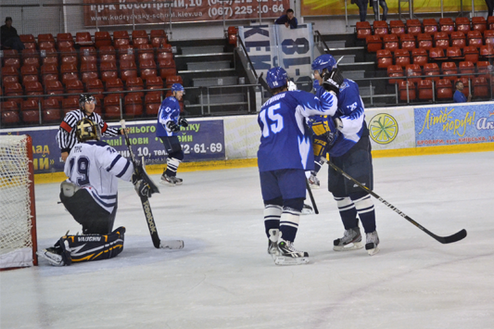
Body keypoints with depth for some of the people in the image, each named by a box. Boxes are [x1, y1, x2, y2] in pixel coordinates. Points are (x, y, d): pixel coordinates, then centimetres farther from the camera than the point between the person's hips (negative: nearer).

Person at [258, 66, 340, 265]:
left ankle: (273, 239, 19)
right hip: (289, 160, -6)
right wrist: (331, 89, 12)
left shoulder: (263, 110, 24)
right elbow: (325, 107, -6)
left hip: (265, 159, 6)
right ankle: (283, 248, -13)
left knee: (272, 200, 20)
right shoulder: (293, 97, 5)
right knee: (293, 202, -5)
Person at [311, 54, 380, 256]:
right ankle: (352, 233, 23)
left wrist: (335, 123, -40)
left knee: (358, 190, -13)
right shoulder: (322, 91, 9)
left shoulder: (346, 88, -19)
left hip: (355, 147, -9)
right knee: (339, 192, 12)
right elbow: (322, 119, 19)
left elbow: (356, 120, -28)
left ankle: (371, 234, -6)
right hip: (336, 149, 9)